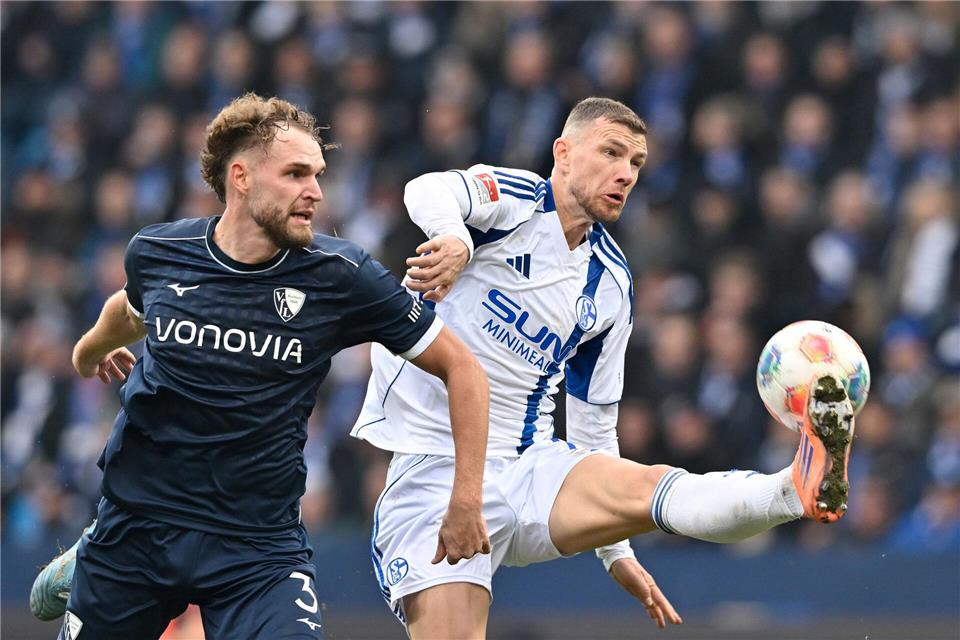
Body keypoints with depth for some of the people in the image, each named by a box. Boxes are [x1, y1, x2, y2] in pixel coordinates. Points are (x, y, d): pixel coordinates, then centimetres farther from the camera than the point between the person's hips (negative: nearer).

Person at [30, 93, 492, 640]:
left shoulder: (341, 277, -12)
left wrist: (466, 500, -9)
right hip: (135, 525, 2)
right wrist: (90, 349, 42)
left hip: (259, 546, -2)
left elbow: (460, 367, -5)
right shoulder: (156, 253, -5)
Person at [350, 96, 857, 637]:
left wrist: (616, 551, 22)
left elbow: (593, 420, 22)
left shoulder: (612, 285, 13)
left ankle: (799, 489, -50)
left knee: (649, 487, -26)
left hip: (530, 467, 4)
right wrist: (455, 242, -51)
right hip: (433, 469, -3)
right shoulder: (514, 199, -4)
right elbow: (429, 192, -28)